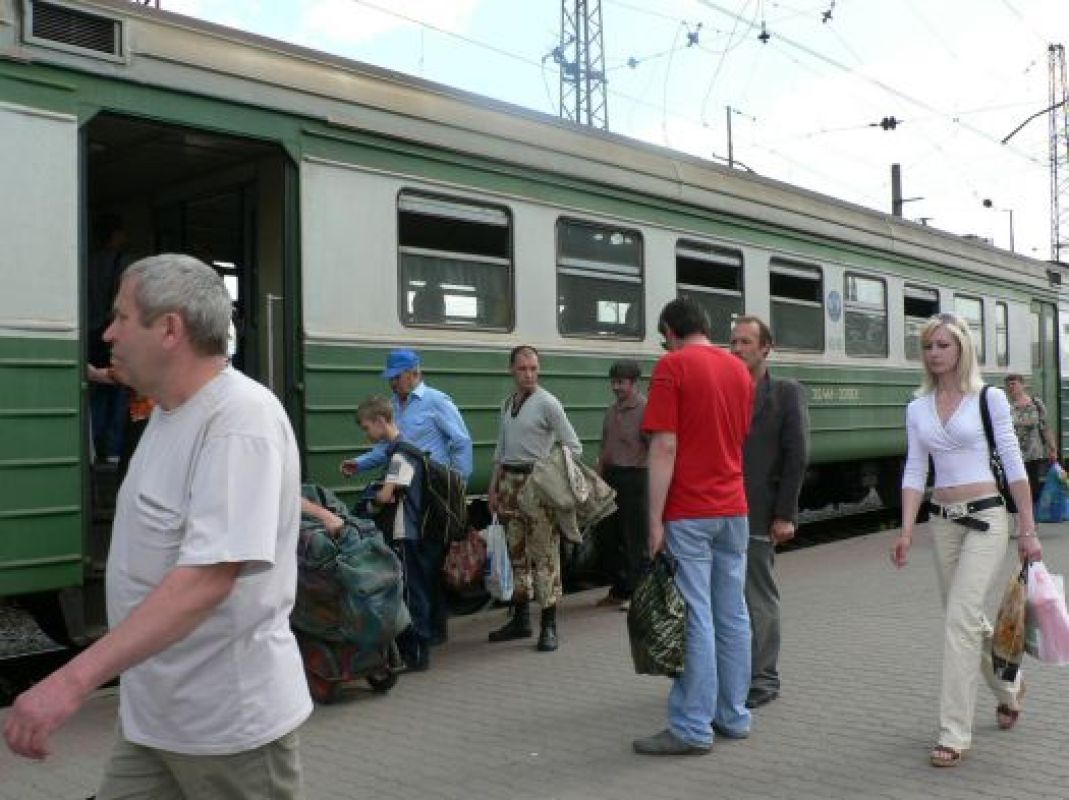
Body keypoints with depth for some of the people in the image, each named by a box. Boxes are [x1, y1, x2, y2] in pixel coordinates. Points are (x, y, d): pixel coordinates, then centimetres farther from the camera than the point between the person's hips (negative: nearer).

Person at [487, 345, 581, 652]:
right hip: (510, 481, 7)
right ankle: (520, 620, 23)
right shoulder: (507, 404, 14)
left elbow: (573, 447, -6)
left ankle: (549, 625, 0)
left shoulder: (547, 403, -6)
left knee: (544, 553, -6)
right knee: (517, 552, 12)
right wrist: (493, 488, 17)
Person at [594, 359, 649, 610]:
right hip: (611, 477, 8)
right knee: (610, 536, 11)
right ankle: (618, 591, 23)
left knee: (634, 540, -1)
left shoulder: (645, 409, -9)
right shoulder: (612, 411, 15)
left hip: (634, 478, -8)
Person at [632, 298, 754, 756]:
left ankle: (692, 729, 1)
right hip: (733, 509, 7)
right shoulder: (739, 369, 12)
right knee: (733, 614, 11)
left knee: (696, 619, -4)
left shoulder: (672, 366, -10)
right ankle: (733, 715, 19)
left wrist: (655, 520, -14)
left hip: (689, 513, -7)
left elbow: (665, 448, -16)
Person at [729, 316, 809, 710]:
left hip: (758, 515, -4)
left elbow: (797, 456, -5)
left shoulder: (787, 392, 0)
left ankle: (762, 680, 13)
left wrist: (785, 515, -11)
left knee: (759, 599, 3)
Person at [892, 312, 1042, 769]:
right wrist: (906, 531, -6)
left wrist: (1028, 530, -5)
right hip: (942, 521, 5)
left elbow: (1014, 466, -3)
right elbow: (914, 472, 4)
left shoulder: (989, 399, -3)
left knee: (960, 618, -13)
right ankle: (1008, 686, 44)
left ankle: (954, 733, -7)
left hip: (985, 517, -4)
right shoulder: (917, 410, 7)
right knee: (969, 619, 15)